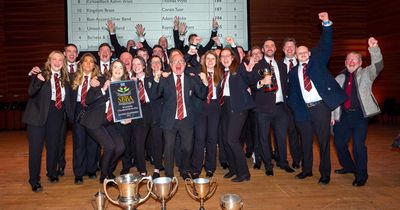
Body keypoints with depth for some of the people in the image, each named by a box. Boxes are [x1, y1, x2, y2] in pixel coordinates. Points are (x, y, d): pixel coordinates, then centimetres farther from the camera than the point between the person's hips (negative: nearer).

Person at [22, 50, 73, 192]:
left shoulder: (65, 78, 8)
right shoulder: (40, 74, -5)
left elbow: (67, 98, 12)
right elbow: (31, 93, -17)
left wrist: (70, 115, 4)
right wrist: (38, 81, -34)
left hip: (56, 115, 4)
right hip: (38, 115, -4)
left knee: (53, 146, 15)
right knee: (36, 147, -1)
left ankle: (52, 173, 34)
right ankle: (34, 180, 11)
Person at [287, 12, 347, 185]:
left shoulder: (317, 61, 5)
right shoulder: (293, 72, 11)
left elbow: (325, 45, -8)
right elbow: (292, 93, 11)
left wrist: (326, 24, -19)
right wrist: (295, 109, 0)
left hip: (320, 107, -3)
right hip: (304, 110, 3)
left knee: (323, 141, 2)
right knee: (306, 141, 12)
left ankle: (325, 173, 12)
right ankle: (307, 169, 27)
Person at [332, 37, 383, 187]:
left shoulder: (365, 74, 6)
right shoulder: (339, 79, 13)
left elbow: (377, 66, -13)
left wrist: (374, 49, -28)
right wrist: (332, 115, 6)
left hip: (360, 115, -4)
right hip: (343, 116, 4)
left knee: (358, 146, -9)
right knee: (339, 143, 10)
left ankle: (361, 176, 7)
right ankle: (349, 166, 35)